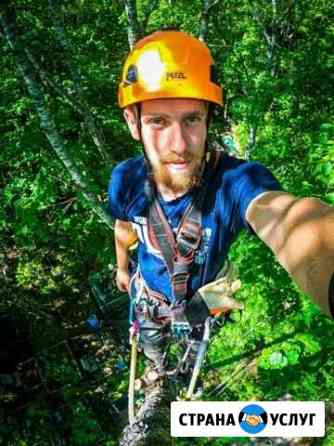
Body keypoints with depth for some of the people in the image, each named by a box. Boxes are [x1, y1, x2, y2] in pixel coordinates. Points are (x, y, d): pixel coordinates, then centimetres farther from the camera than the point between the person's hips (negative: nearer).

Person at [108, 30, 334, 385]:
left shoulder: (236, 181, -44)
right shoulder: (126, 181, -30)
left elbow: (287, 218, -69)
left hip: (200, 297, -1)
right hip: (149, 295, 1)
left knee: (195, 343, 31)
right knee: (152, 346, 30)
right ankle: (158, 369, 65)